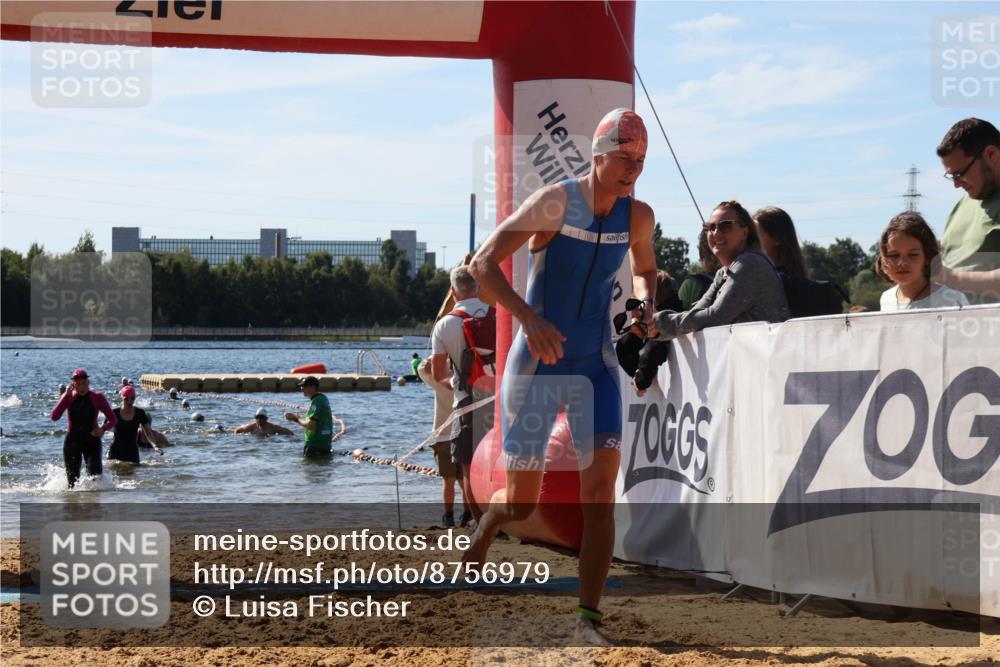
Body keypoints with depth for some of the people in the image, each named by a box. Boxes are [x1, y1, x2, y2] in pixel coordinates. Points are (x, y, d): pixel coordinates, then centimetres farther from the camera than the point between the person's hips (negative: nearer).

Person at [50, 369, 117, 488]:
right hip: (72, 441, 1)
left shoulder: (97, 398, -1)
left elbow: (113, 419, 0)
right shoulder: (68, 397, 0)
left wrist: (102, 429, -21)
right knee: (72, 480, 0)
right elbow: (54, 417, -14)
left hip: (92, 440, -1)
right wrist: (66, 395, -18)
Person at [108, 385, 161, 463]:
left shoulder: (140, 414, -1)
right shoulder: (114, 413, -5)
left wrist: (155, 446, -14)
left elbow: (148, 433, 1)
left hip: (132, 451, 1)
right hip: (116, 451, -1)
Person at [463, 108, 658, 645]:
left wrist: (645, 303, -3)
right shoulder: (555, 202, -14)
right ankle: (482, 533, 40)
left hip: (595, 365, 3)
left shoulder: (638, 216, 1)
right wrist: (529, 317, -33)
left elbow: (644, 270, 22)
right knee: (521, 503, 3)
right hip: (535, 365, -3)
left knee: (601, 481, -14)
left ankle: (588, 615, -12)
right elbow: (482, 264, -19)